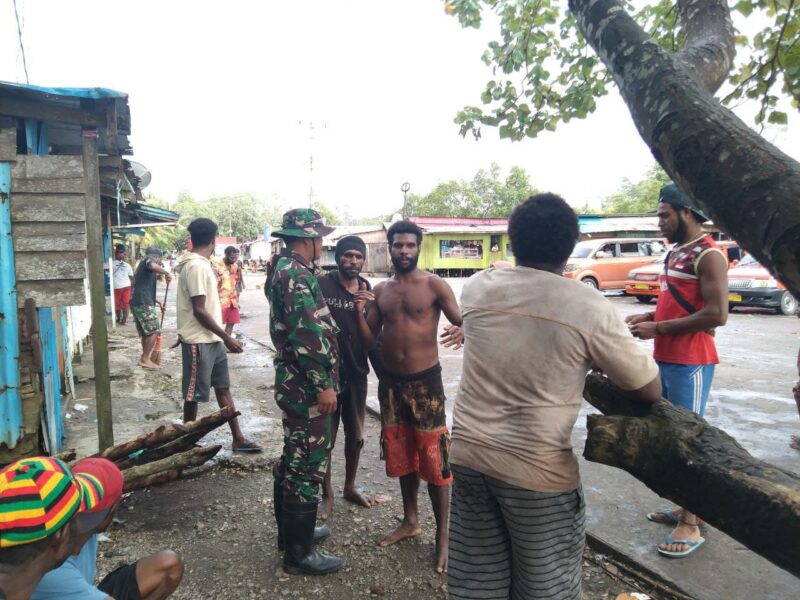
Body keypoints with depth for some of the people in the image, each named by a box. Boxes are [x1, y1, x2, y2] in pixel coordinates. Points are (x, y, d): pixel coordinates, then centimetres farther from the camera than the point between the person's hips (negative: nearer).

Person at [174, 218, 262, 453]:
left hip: (212, 339, 10)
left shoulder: (201, 264, 11)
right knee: (193, 394, 3)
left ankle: (238, 439, 18)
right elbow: (199, 310, -23)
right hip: (199, 341, -10)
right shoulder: (196, 266, -19)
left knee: (223, 388, 12)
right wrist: (227, 338, -19)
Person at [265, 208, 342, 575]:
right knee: (307, 466, 0)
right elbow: (306, 335, -25)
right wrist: (323, 385, -21)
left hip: (293, 383, 11)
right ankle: (299, 553, 13)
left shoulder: (283, 269, 15)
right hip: (306, 386, -11)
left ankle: (291, 531, 35)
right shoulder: (296, 274, -18)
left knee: (292, 461, 20)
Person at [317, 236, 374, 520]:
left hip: (357, 373, 4)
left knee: (355, 436, 17)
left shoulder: (368, 291, 3)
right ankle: (327, 496, 26)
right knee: (325, 439, 7)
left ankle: (350, 487, 38)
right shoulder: (321, 285, -10)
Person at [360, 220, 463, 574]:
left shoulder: (434, 285, -6)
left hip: (425, 381, -5)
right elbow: (369, 340, 6)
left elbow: (462, 323, -11)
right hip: (390, 382, 5)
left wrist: (461, 332, -34)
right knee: (401, 454, 16)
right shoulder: (380, 291, 7)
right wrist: (358, 309, -10)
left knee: (433, 458, -1)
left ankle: (443, 536, 15)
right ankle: (410, 521, 34)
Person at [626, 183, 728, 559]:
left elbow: (716, 314, -22)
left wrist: (658, 328, -18)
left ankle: (691, 526, 9)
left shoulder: (708, 255, -14)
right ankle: (686, 509, 30)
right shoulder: (675, 253, 14)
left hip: (690, 364, -9)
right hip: (664, 359, 9)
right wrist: (648, 316, 6)